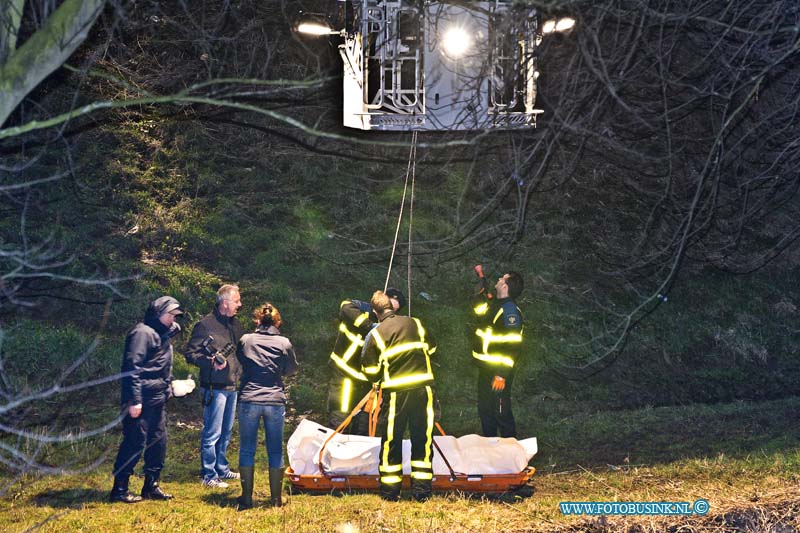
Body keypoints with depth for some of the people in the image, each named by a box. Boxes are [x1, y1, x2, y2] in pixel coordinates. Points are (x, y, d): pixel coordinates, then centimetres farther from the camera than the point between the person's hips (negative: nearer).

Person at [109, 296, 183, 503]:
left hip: (157, 399, 10)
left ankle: (151, 486, 21)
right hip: (143, 399, -10)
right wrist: (134, 400, -21)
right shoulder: (142, 332, -12)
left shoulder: (162, 333, 16)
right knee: (135, 442, -6)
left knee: (159, 441, 11)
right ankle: (119, 489, 3)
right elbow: (132, 367, -18)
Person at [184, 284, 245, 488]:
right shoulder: (206, 325, -11)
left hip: (232, 387, 8)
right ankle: (209, 476, 5)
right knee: (212, 433, -3)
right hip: (214, 388, -8)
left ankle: (222, 469, 29)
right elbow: (190, 353, -12)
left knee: (226, 432, 17)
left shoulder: (235, 324, 12)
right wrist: (211, 362, -25)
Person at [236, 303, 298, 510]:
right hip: (275, 401, 0)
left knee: (247, 449, 9)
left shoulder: (246, 340, 0)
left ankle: (247, 497, 10)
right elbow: (293, 368, 13)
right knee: (275, 450, 9)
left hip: (248, 400, 0)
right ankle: (276, 498, 15)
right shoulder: (284, 343, -1)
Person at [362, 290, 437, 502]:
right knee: (422, 441, 9)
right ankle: (421, 491, 10)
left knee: (391, 442, 9)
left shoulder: (375, 335, -2)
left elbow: (370, 371, -1)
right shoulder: (415, 323, 6)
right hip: (423, 388, 2)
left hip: (395, 392, -2)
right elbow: (432, 348, 19)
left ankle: (390, 491, 13)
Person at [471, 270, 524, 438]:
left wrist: (502, 374, -27)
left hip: (498, 373, -10)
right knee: (485, 411, 19)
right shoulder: (494, 304, 9)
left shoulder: (510, 311, -19)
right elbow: (479, 306, 32)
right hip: (486, 369, 10)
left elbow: (513, 347, -24)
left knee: (501, 413, -2)